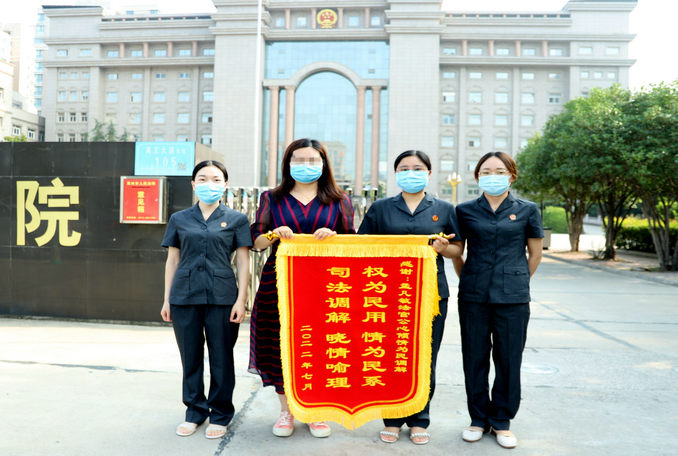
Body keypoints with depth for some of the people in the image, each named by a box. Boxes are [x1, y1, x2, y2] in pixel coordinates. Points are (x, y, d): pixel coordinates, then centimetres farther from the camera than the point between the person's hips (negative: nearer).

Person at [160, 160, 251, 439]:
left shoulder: (236, 219, 4)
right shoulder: (179, 219, 9)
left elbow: (243, 263, 2)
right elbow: (172, 261, 11)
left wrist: (241, 300, -5)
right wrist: (167, 300, 10)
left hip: (222, 297, -2)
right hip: (184, 296, 2)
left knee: (221, 358, 5)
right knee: (190, 357, 10)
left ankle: (220, 415, 22)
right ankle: (194, 412, 28)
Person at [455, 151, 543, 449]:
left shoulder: (527, 210, 3)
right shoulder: (465, 210, 4)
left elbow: (535, 253, 13)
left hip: (513, 298, 0)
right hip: (473, 297, 1)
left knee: (508, 360, 6)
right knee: (474, 359, 7)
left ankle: (501, 421, 24)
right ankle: (478, 419, 25)